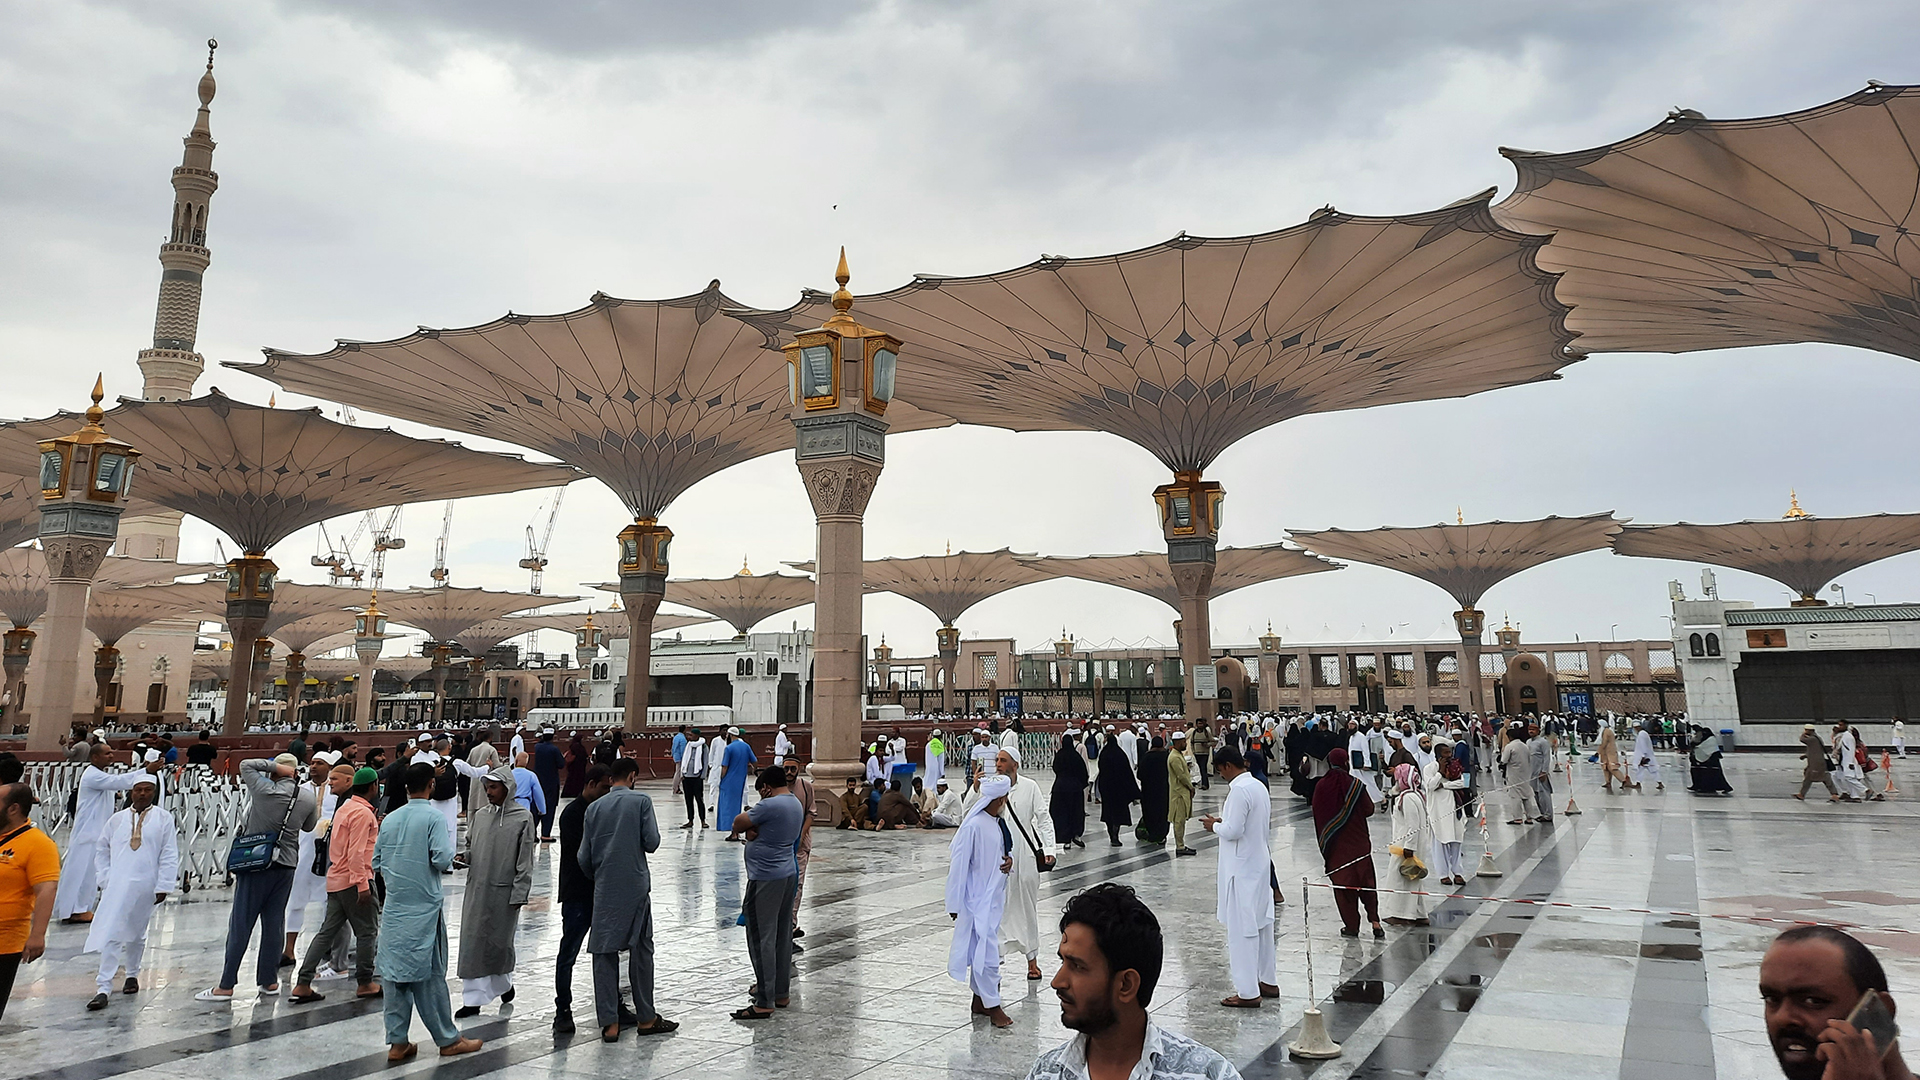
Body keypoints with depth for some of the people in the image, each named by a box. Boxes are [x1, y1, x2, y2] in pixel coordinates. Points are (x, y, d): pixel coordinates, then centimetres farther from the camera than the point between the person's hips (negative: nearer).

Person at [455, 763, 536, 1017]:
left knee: (499, 942, 8)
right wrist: (466, 856, -5)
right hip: (476, 889, 4)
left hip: (504, 891, -4)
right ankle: (473, 999, 10)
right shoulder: (480, 815, 6)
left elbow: (525, 861, -8)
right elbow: (470, 846, 18)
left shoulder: (523, 818, -8)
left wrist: (519, 893, -12)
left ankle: (504, 983, 33)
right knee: (472, 943, 2)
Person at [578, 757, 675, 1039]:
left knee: (604, 953, 7)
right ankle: (645, 1018, 15)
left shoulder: (594, 808, 5)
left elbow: (584, 857, 6)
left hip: (604, 890, 3)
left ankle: (609, 1023, 6)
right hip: (636, 886, -2)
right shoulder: (641, 801, -6)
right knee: (641, 950, 8)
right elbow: (652, 843, -10)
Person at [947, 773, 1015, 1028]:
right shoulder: (973, 826, -20)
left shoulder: (999, 823, 5)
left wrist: (1009, 859, -4)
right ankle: (992, 1006, 5)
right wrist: (954, 904, -14)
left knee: (983, 949, 16)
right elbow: (959, 865, -17)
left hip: (995, 897, 8)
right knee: (986, 951, -5)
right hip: (978, 899, -8)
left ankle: (979, 1001, 27)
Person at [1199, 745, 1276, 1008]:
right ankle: (1268, 981, 28)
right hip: (1260, 863, 10)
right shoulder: (1259, 786, 9)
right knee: (1262, 923, 17)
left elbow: (1233, 831, -24)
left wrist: (1214, 826, -6)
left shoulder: (1239, 791, -21)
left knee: (1241, 929, -2)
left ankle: (1248, 992, 3)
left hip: (1241, 869, -10)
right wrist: (1222, 822, 11)